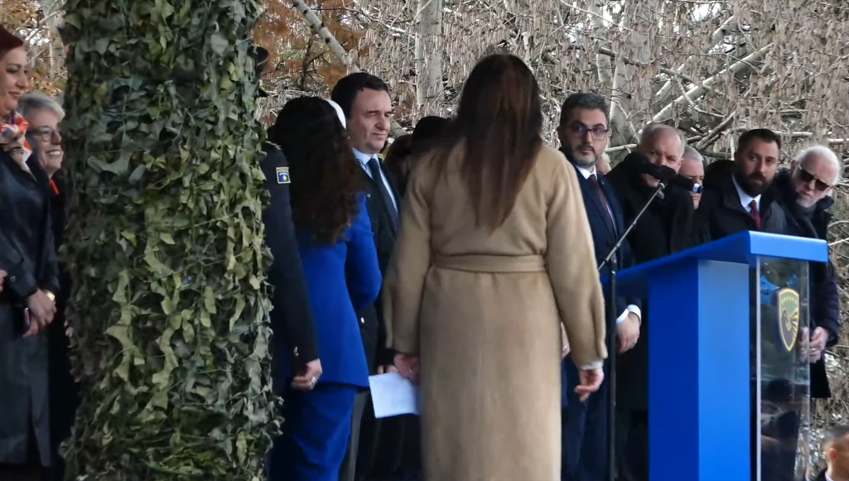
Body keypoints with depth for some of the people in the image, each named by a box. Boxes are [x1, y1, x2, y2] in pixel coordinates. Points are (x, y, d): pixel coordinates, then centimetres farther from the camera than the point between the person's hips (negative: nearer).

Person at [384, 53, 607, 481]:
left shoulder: (434, 166, 3)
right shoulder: (550, 167, -4)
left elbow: (409, 263, 5)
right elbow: (573, 266, -3)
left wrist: (405, 340, 15)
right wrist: (589, 350, 4)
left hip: (450, 320, 2)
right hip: (523, 322, -2)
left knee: (456, 446, 9)